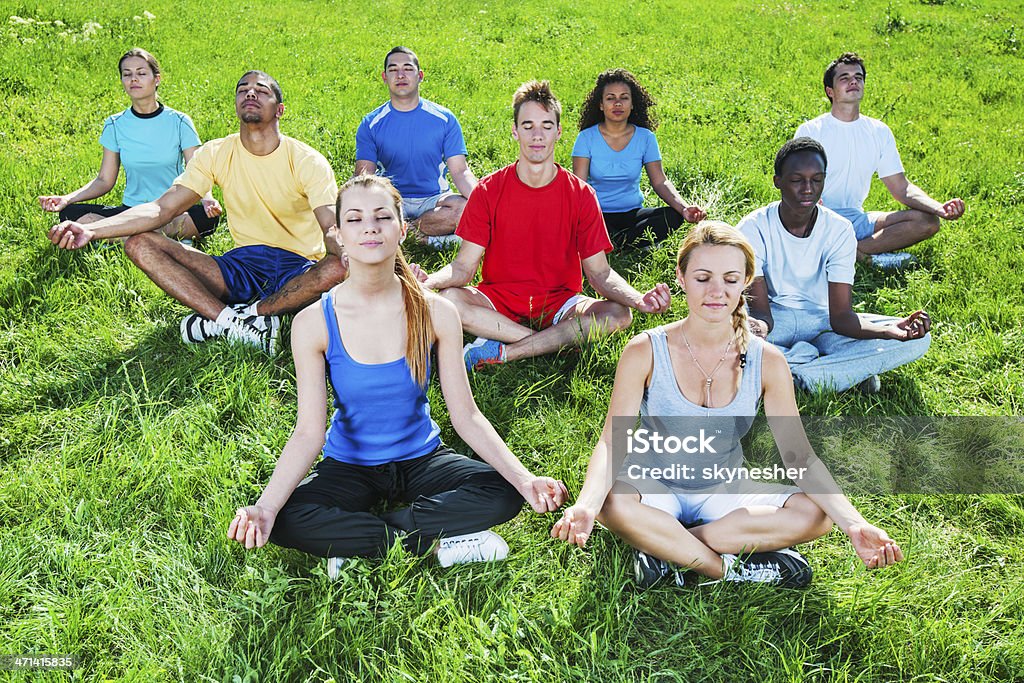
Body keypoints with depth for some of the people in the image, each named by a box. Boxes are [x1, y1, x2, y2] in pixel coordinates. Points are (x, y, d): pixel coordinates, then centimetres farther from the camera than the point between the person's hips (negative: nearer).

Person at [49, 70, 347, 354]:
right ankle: (236, 321, -29)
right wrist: (91, 231, -23)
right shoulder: (216, 154, 2)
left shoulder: (307, 160, -7)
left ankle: (220, 321, -24)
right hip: (243, 265, 3)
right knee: (140, 244, -14)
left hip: (299, 270, -3)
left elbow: (332, 227, -21)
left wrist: (348, 252, -47)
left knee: (342, 268, -38)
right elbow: (163, 208, -7)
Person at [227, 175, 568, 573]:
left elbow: (466, 414, -10)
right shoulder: (314, 323, -15)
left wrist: (523, 478, -24)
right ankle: (438, 541, -18)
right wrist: (265, 508, -32)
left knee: (504, 493, -24)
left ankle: (358, 544, -16)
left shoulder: (436, 313, -12)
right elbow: (308, 433, -16)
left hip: (421, 460, 1)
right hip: (349, 466, -1)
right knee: (285, 521, -29)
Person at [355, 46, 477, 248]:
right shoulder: (371, 124, 3)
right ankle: (429, 235, -18)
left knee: (466, 209, -32)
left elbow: (460, 171, -2)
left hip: (434, 199, 1)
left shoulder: (444, 119, 3)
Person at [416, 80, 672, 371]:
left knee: (619, 313, -28)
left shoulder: (581, 195, -2)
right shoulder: (488, 191, -3)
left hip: (559, 302, 1)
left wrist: (638, 299, -25)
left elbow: (599, 272, -3)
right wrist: (431, 280, -30)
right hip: (498, 301, 0)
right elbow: (464, 266, -7)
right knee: (447, 298, -30)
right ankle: (556, 341, -24)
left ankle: (500, 352, -27)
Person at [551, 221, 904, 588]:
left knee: (816, 514, -22)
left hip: (726, 492, 3)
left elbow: (799, 455, -8)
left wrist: (853, 524, -23)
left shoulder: (767, 361, -8)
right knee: (614, 503, -36)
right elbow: (611, 441, -19)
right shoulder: (645, 351, -15)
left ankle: (668, 549, -20)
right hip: (658, 487, -2)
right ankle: (731, 569, -19)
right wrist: (586, 504, -40)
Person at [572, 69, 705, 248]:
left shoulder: (645, 138, 2)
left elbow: (660, 181, -2)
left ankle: (616, 241, -18)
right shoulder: (587, 138, -4)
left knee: (674, 216, -25)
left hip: (632, 213, 2)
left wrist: (684, 208, -22)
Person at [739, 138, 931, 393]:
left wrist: (888, 330, -39)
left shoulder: (839, 230, -11)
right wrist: (759, 327, -47)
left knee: (917, 339, -17)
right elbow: (761, 311, -20)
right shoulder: (753, 229, -16)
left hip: (822, 320, 2)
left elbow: (840, 315, -17)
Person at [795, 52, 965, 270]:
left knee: (927, 221, -14)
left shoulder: (879, 132, 10)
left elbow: (901, 188, 7)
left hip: (856, 220, 5)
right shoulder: (810, 131, -3)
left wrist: (940, 208, -12)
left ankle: (855, 250, -26)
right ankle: (868, 257, -24)